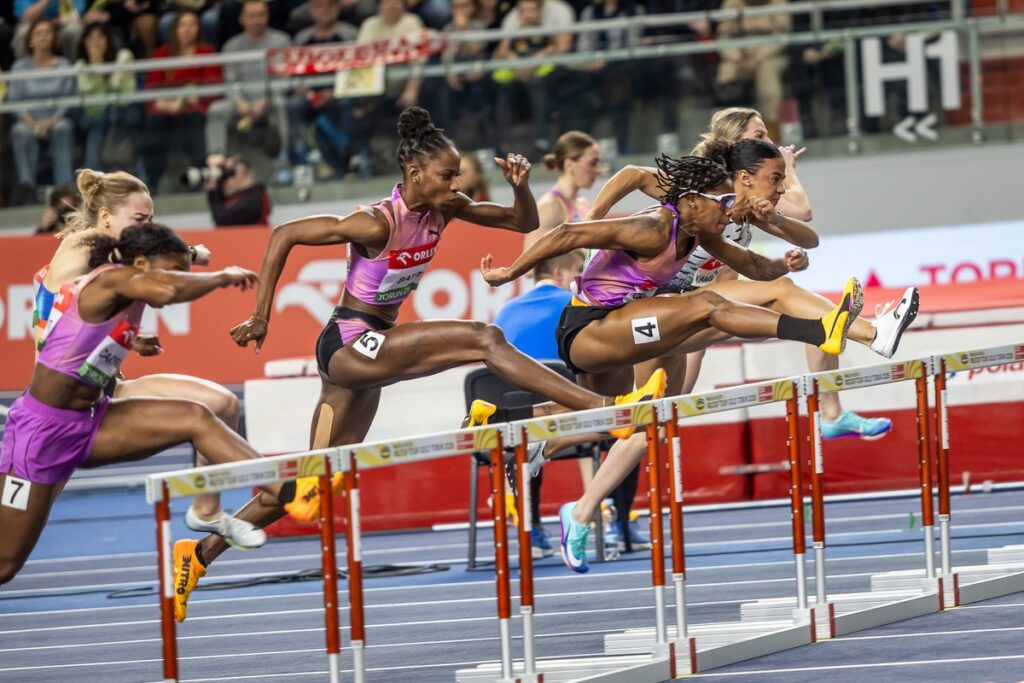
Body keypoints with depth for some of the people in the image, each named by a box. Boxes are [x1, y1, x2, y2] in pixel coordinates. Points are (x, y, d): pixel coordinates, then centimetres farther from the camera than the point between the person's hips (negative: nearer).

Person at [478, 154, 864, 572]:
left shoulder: (695, 232, 5)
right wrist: (508, 274, -19)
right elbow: (569, 235, -23)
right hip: (585, 330, -10)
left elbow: (749, 265, 15)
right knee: (707, 307, -23)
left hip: (611, 341, 10)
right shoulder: (653, 230, -22)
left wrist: (782, 266, -7)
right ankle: (820, 333, -32)